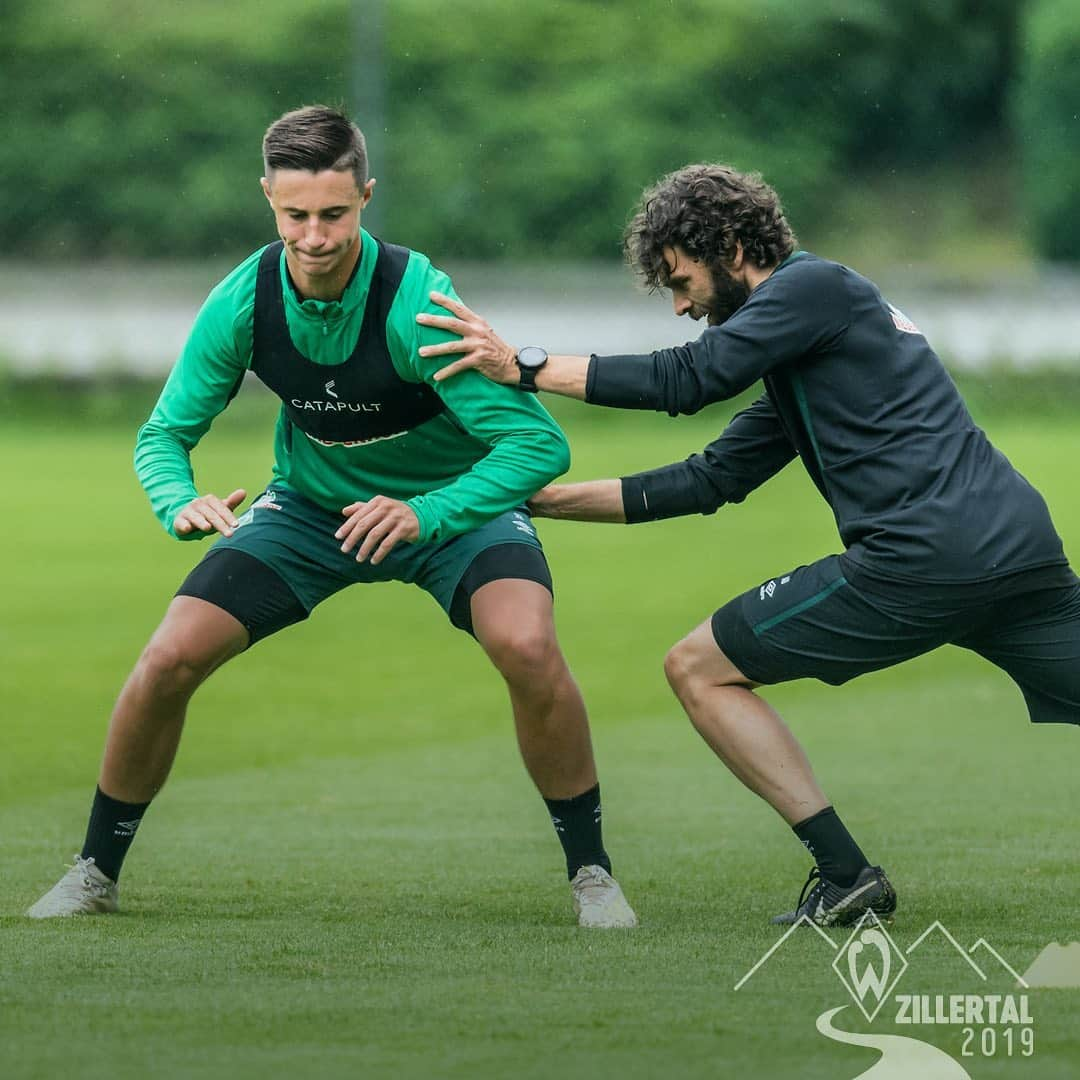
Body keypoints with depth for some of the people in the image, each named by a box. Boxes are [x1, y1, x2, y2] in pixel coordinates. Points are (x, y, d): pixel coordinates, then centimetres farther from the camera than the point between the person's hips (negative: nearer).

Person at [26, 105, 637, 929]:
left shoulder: (415, 300, -32)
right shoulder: (244, 302, -19)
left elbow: (538, 443, -31)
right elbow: (164, 435, -7)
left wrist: (426, 515, -44)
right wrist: (182, 504, -30)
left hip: (452, 503, -3)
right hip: (311, 504, 3)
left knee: (527, 646, -31)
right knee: (169, 661, -11)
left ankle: (591, 871, -11)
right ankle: (96, 872, 12)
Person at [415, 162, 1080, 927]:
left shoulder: (815, 285, 1)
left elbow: (687, 380, -10)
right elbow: (710, 480, 28)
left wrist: (525, 367, -5)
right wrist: (539, 497, 26)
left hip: (921, 563, -9)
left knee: (700, 670, 6)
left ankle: (846, 872, 0)